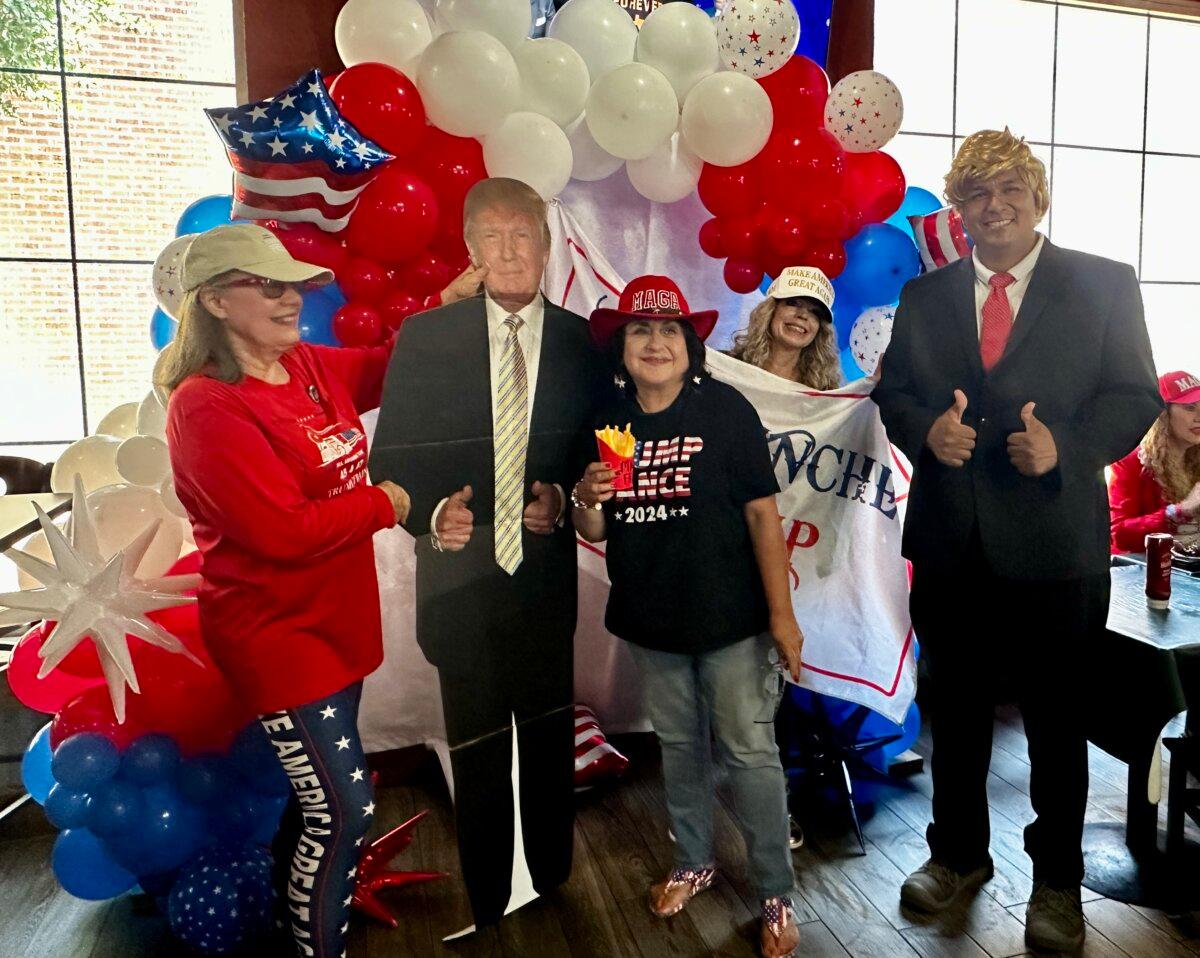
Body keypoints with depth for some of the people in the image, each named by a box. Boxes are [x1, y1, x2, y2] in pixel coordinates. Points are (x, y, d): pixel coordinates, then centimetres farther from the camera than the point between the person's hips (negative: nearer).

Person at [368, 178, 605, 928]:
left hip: (549, 577, 1)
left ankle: (554, 893, 38)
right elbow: (391, 456, -1)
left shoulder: (581, 343, 2)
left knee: (551, 748, 16)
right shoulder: (424, 338, -1)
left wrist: (568, 499, -11)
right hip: (462, 577, -1)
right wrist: (431, 512, -19)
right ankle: (485, 906, 34)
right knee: (478, 757, 12)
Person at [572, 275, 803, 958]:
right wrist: (587, 501, -18)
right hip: (649, 619, 4)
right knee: (679, 745, 20)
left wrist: (782, 614, -13)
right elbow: (594, 532, 5)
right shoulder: (608, 421, -1)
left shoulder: (725, 408, -13)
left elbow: (762, 513, -12)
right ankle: (695, 861, 43)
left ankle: (778, 895, 25)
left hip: (730, 617, -4)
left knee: (749, 752, 4)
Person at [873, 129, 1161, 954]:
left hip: (1055, 542, -2)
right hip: (951, 543, 3)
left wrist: (1066, 447, -20)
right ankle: (959, 855, 37)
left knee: (1057, 721, 11)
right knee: (955, 712, 16)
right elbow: (892, 390, 8)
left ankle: (1057, 881, 32)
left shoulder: (1105, 286, 1)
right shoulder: (925, 295, 9)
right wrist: (924, 429, -13)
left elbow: (1134, 396, -2)